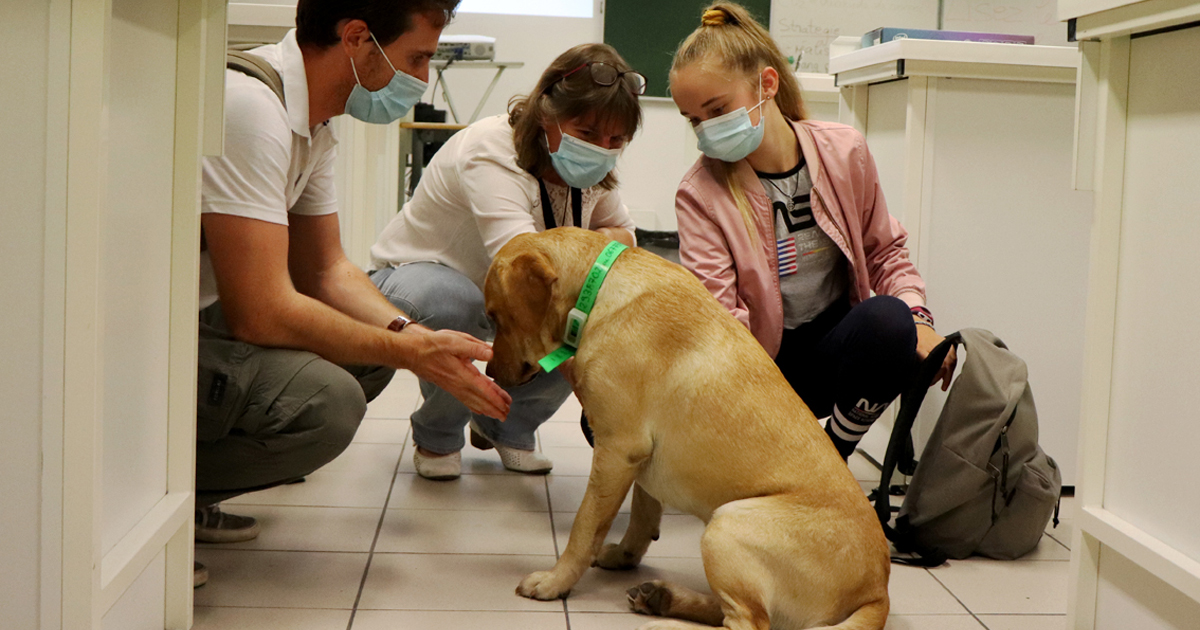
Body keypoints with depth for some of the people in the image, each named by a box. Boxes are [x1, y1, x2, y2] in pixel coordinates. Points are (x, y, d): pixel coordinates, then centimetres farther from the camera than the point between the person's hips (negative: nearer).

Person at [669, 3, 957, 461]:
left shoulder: (844, 151, -3)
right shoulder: (699, 194, -10)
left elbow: (884, 251, 10)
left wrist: (915, 316, -11)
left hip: (835, 350, 1)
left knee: (887, 319, -35)